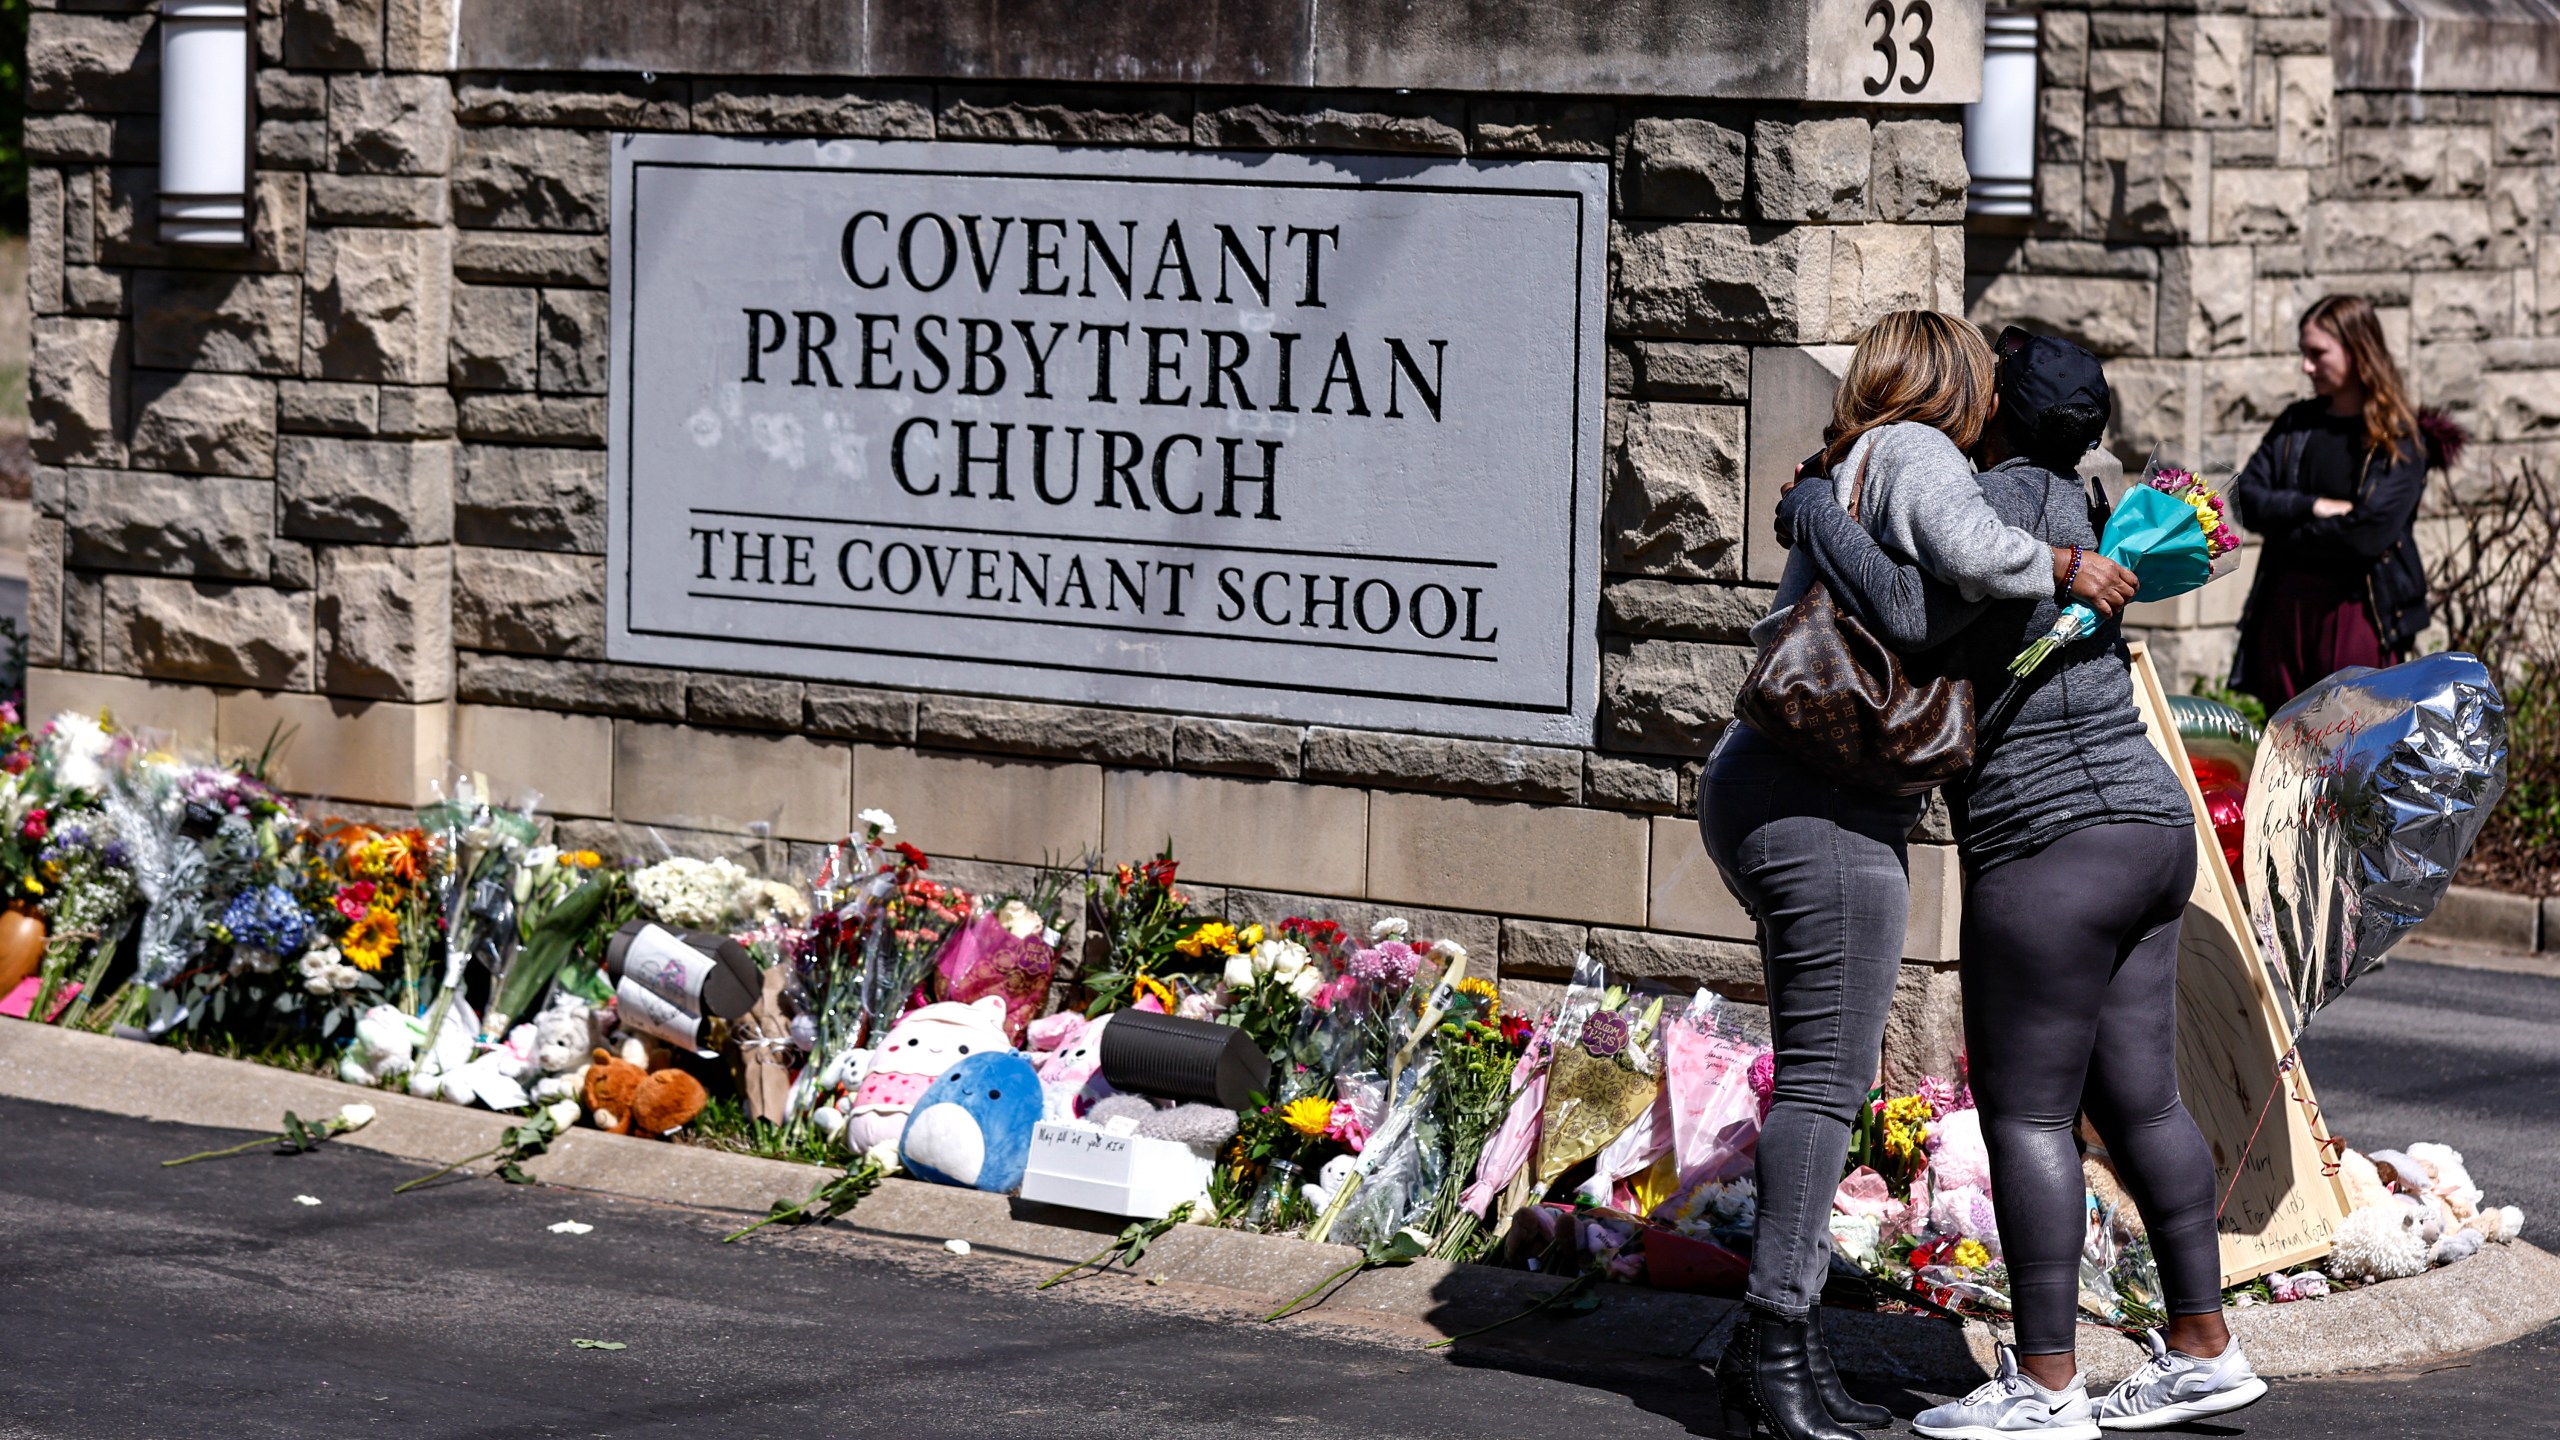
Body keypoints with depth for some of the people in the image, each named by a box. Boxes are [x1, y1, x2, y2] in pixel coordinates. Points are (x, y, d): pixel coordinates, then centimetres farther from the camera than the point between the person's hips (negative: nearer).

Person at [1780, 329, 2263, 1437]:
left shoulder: (2007, 499, -13)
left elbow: (1910, 615, -26)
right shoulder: (2068, 510, 16)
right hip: (2145, 835, 10)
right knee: (2132, 1101, 14)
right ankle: (2203, 1349, 18)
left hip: (2055, 849, -10)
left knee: (2024, 1113, -5)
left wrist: (1815, 515, -13)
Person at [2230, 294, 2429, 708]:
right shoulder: (2296, 422, 12)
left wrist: (2284, 529, -6)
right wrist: (2313, 507, -12)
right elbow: (2245, 496, 3)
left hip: (2358, 612, -5)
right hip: (2285, 609, 5)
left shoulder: (2397, 440, -5)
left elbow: (2367, 533, -16)